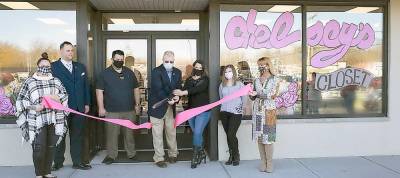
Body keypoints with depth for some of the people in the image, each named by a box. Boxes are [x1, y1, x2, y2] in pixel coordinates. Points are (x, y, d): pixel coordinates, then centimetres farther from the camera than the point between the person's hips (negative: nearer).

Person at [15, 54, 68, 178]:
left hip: (54, 120, 4)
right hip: (37, 120, -3)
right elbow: (21, 100, 1)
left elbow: (64, 96, 11)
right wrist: (34, 107, -14)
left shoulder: (56, 81, 12)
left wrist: (56, 97, -10)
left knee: (51, 147, 9)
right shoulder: (29, 82, 2)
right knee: (39, 148, -5)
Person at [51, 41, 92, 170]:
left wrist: (87, 103, 10)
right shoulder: (53, 67, -2)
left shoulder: (80, 67, 13)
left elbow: (85, 86, 14)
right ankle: (58, 162, 23)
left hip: (79, 108, 4)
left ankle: (77, 162, 18)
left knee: (77, 136, 9)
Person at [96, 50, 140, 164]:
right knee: (112, 134, 0)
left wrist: (137, 104, 9)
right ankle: (111, 155, 14)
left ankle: (131, 153, 22)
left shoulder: (129, 73, 10)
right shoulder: (105, 73, 1)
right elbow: (99, 91, -1)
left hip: (129, 110, 2)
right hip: (111, 111, -2)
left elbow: (136, 89, 15)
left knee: (129, 133, 9)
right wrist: (101, 107, -7)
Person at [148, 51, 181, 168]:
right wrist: (167, 99, -31)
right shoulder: (156, 71, -10)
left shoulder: (178, 72, 7)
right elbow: (158, 89, -19)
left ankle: (173, 154, 29)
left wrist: (177, 97, -17)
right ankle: (159, 158, 14)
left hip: (171, 107, 4)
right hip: (157, 107, -4)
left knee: (172, 132, 12)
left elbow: (179, 87, 4)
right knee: (157, 134, 3)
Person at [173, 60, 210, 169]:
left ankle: (195, 157, 3)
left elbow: (198, 88, -21)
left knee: (197, 133, -10)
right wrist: (177, 96, -30)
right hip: (191, 110, 4)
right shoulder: (189, 80, 8)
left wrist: (183, 92, -33)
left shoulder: (205, 79, -3)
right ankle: (202, 153, 28)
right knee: (197, 133, 11)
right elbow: (183, 91, -7)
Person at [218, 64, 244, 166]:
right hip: (224, 113, 4)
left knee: (231, 135, -11)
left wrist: (239, 107, 3)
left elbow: (244, 98, 2)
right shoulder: (222, 85, 10)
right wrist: (225, 106, 11)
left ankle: (236, 156, 8)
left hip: (236, 113, -4)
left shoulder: (239, 84, -1)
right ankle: (231, 156, 19)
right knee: (228, 135, 6)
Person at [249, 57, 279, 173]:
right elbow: (253, 97, 13)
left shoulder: (274, 79, 1)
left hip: (269, 111, -4)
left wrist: (257, 94, -18)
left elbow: (272, 95, -12)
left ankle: (269, 163, 5)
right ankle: (263, 162, 11)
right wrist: (250, 93, -8)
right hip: (257, 110, 4)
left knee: (268, 137, -5)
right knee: (259, 137, 3)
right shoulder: (256, 80, 12)